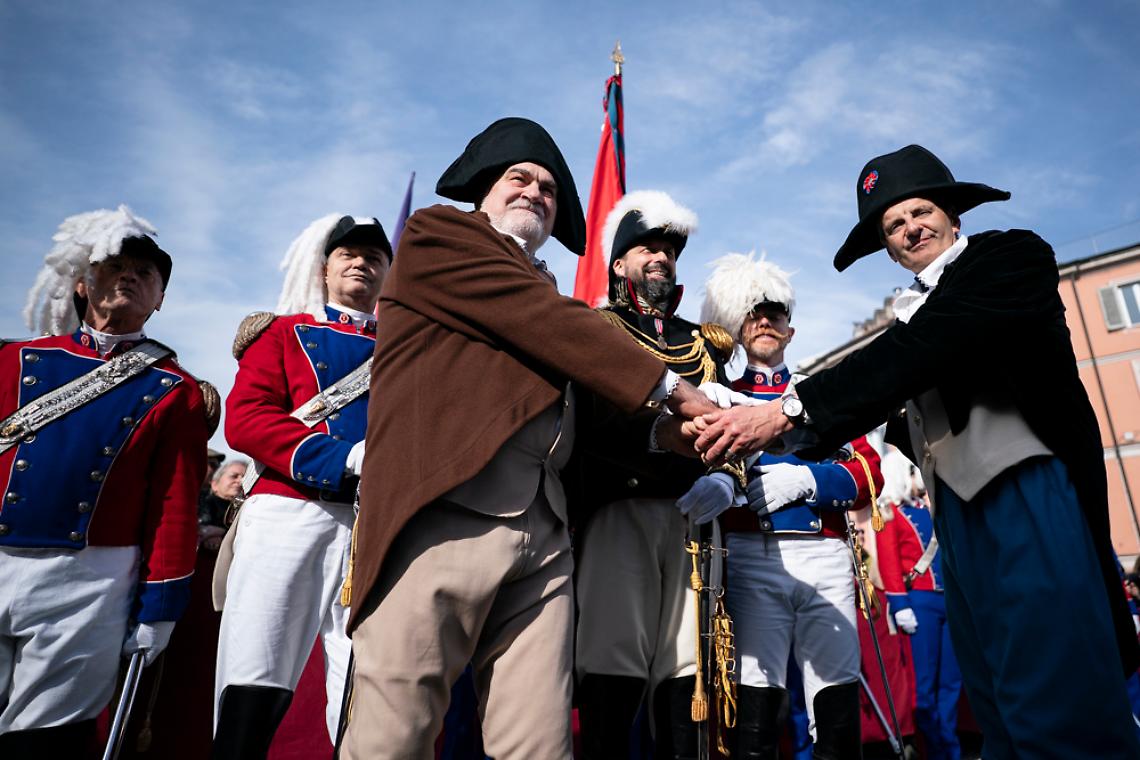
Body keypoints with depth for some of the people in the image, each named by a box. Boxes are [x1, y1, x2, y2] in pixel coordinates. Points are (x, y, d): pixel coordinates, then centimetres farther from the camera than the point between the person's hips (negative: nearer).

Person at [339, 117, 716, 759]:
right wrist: (669, 387, 0)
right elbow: (552, 324, -3)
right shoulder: (436, 233, 9)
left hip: (544, 532, 6)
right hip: (445, 513, -5)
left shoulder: (545, 297, 27)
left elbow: (582, 412, 20)